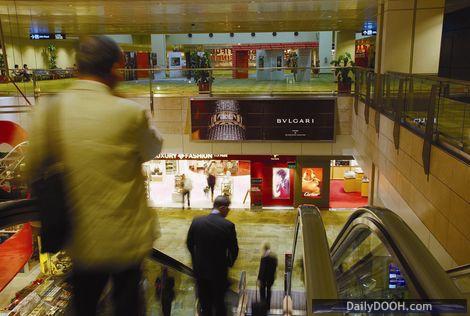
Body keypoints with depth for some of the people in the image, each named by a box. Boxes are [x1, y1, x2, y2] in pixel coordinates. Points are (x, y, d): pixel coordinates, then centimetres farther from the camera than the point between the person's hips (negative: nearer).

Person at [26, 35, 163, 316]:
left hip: (78, 239, 3)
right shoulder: (130, 112, -19)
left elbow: (35, 169, 0)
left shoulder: (48, 110, -9)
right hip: (125, 238, -3)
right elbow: (153, 148, 0)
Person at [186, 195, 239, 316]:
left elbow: (189, 244, 1)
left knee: (204, 302, 20)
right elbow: (233, 249, -11)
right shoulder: (228, 225, -19)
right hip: (219, 270, -3)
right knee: (219, 301, 16)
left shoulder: (197, 221, -10)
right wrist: (229, 263, 10)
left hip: (200, 269, 3)